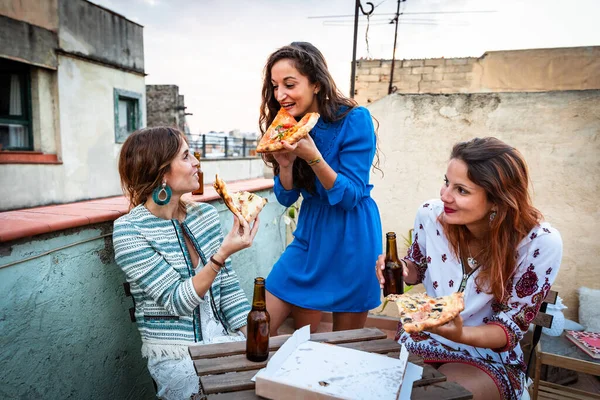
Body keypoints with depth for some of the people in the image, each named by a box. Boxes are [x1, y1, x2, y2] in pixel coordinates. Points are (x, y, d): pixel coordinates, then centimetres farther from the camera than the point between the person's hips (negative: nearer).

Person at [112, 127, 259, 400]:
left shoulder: (206, 214, 2)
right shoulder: (128, 230, -12)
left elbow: (228, 287, 5)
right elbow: (176, 302, -17)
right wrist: (222, 254, -29)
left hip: (224, 339, 5)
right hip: (175, 356, -4)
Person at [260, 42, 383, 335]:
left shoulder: (354, 120, -16)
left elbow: (350, 196, -17)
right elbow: (286, 198, 1)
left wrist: (312, 156, -30)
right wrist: (285, 164, -19)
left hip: (352, 241, -4)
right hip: (310, 237, 5)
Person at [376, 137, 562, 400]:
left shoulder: (541, 243, -23)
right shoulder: (431, 215, -15)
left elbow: (511, 328, -16)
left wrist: (460, 335, -36)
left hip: (487, 358, -2)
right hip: (420, 338, 3)